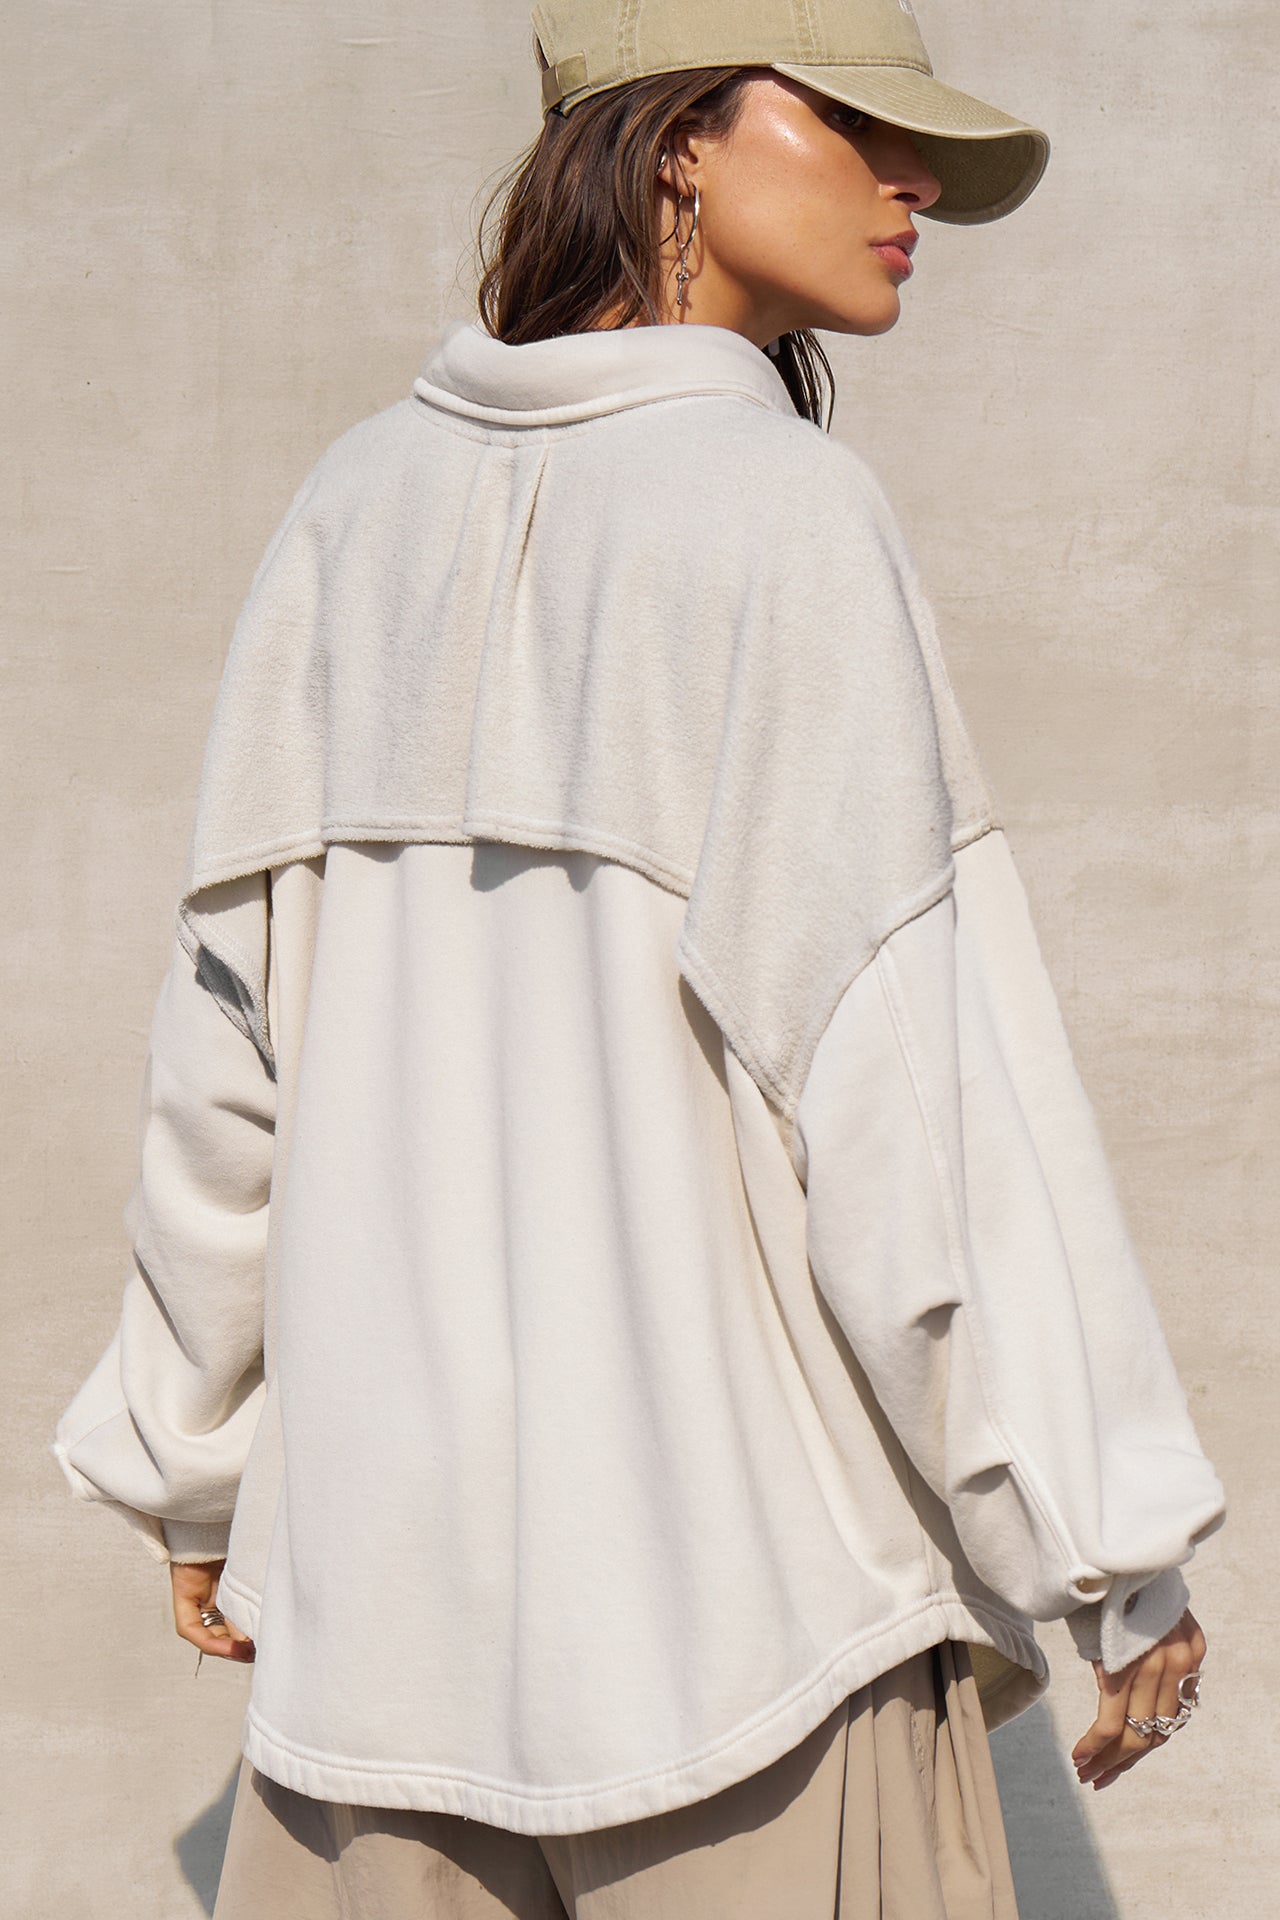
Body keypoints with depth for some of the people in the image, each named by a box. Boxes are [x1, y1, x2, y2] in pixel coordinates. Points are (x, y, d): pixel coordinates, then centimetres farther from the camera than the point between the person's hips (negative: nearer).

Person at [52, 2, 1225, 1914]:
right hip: (741, 1539, -6)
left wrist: (197, 1457, 17)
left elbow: (233, 1041, 6)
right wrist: (1112, 1544, -9)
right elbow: (912, 1069, -17)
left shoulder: (364, 505, 4)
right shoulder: (778, 511, -13)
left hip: (400, 1540, 6)